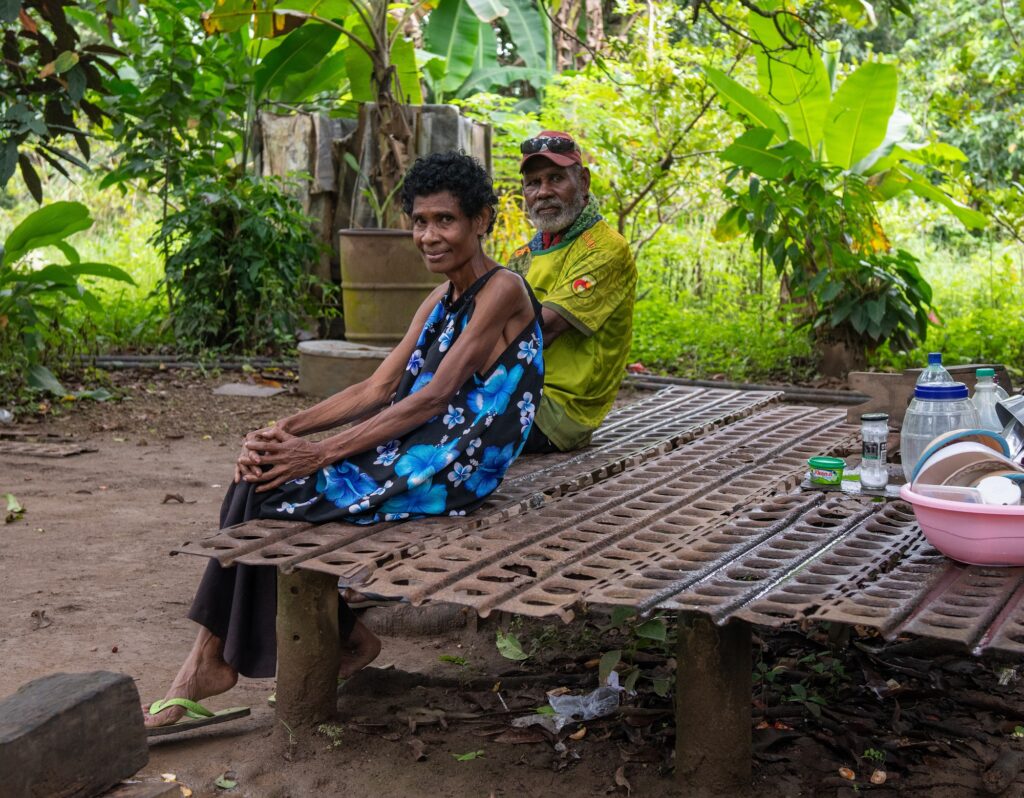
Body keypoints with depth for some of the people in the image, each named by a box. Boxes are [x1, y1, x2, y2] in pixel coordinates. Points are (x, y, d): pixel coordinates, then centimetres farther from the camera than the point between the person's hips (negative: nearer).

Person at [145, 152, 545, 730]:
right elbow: (378, 389, 10)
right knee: (265, 472, -9)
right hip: (411, 452, 8)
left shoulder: (502, 291, -10)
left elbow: (434, 396, -19)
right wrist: (287, 429, -6)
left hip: (451, 471, -8)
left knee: (277, 489, -14)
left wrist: (322, 453, -21)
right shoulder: (440, 301, 17)